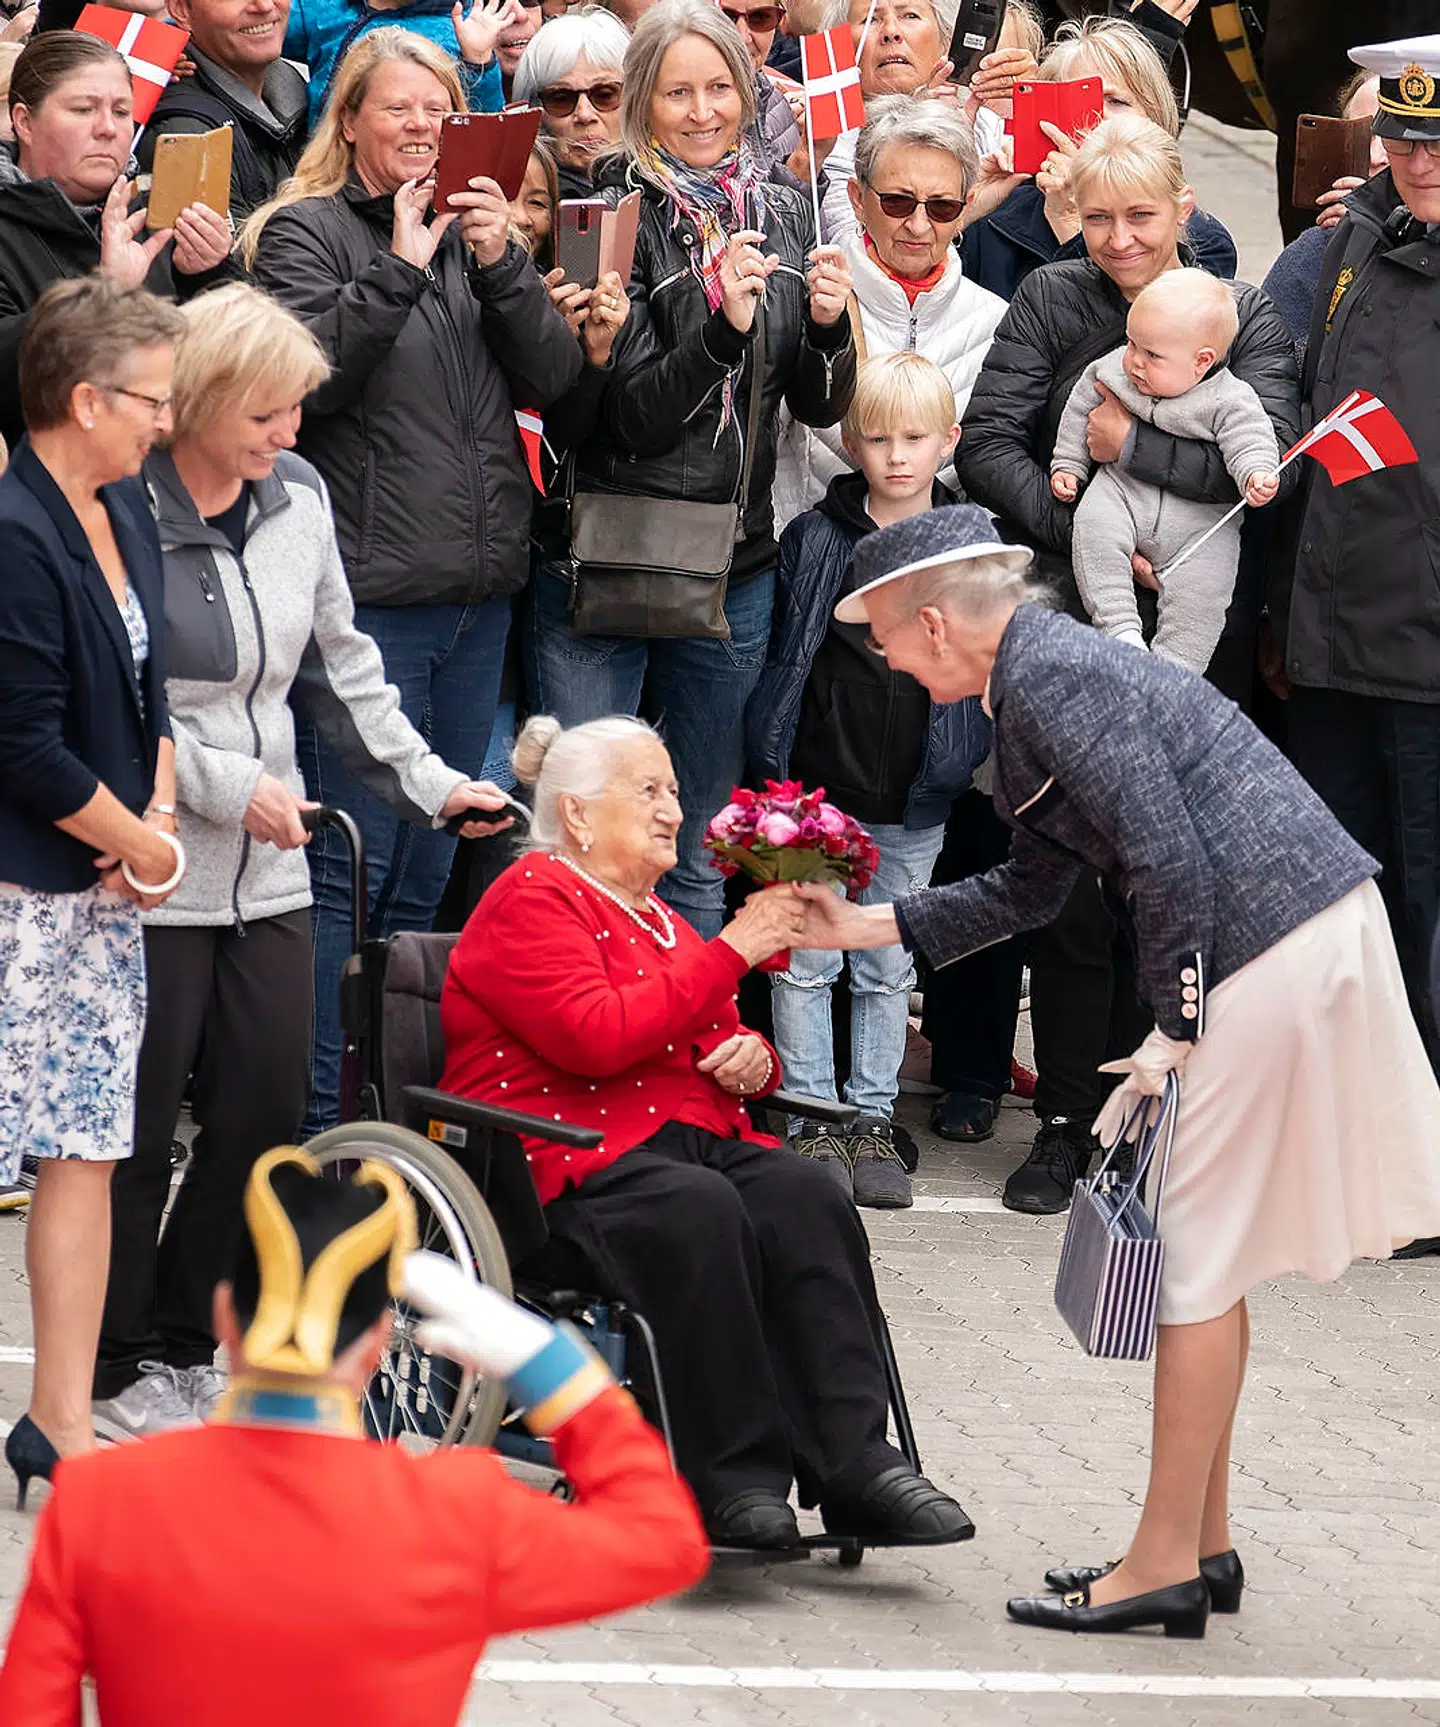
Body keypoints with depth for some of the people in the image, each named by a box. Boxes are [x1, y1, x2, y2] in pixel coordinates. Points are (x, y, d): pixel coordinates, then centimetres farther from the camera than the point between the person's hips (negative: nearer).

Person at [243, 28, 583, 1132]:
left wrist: (500, 265, -8)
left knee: (427, 869, 11)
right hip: (372, 593, -6)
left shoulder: (479, 232, 15)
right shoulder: (305, 232, -1)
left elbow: (554, 379, 4)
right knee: (352, 862, -7)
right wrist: (398, 269, -18)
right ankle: (316, 1120, -4)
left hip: (480, 587, 6)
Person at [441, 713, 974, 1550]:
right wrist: (728, 953, -13)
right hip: (567, 1159, -8)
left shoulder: (652, 916, 25)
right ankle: (731, 1475, -33)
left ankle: (855, 1462, -33)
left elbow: (718, 1041, 35)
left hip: (690, 1135, 8)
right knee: (702, 1211, -37)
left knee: (805, 1194, -24)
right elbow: (596, 1038, -18)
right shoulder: (532, 900, -2)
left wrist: (754, 1058, 9)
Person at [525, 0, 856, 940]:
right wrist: (722, 326, -28)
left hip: (735, 569, 4)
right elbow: (634, 414, -13)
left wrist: (828, 324, -11)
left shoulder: (784, 212, 7)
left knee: (701, 848, 12)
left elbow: (822, 407, 9)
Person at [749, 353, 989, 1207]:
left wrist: (971, 766, 1)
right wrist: (774, 773, 1)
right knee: (806, 959, 2)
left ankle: (873, 1118, 19)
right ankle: (814, 1117, 10)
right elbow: (780, 654, 4)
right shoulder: (814, 540, -1)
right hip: (817, 791, -1)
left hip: (913, 803, 1)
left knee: (890, 968, 10)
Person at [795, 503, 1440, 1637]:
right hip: (1311, 925, 10)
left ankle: (1168, 1564, 2)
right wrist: (868, 927, 27)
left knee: (1197, 1255, -3)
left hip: (1269, 947, -10)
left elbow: (1169, 864, -19)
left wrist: (1174, 1033, -12)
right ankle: (1203, 1541, 23)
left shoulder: (1051, 680, -14)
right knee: (1203, 1250, 16)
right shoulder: (1043, 673, 18)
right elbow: (1031, 891, 27)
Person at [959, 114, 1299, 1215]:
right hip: (1068, 630, 0)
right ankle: (1066, 1128, 8)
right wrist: (1083, 535, -14)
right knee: (1073, 886, -1)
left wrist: (1132, 445, -14)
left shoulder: (1245, 315, 2)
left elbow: (1270, 456, -13)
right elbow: (986, 444, -5)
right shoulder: (1052, 302, 2)